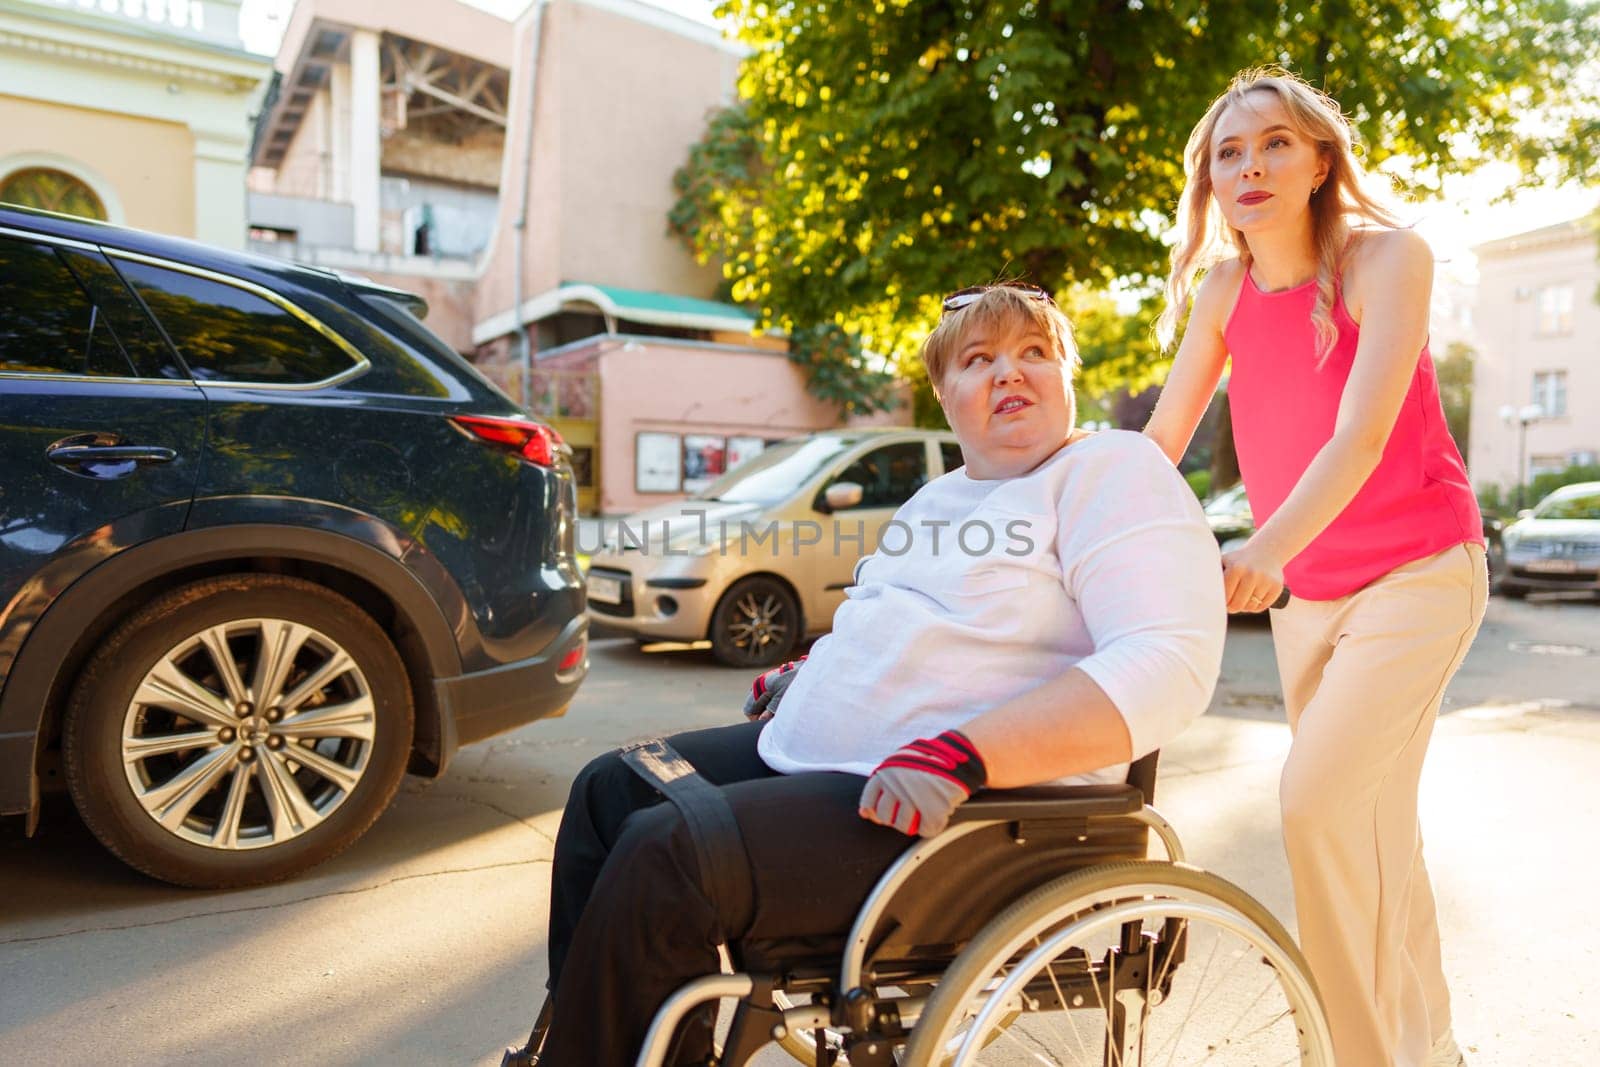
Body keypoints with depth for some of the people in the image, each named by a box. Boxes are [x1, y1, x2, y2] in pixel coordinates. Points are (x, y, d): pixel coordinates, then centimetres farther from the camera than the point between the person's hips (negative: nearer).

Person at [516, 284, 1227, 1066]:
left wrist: (959, 756, -30)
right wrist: (810, 673, 15)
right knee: (608, 791, 9)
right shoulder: (938, 497, 19)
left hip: (973, 806, -10)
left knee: (660, 856, -23)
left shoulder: (1112, 470, -8)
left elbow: (1170, 663, -22)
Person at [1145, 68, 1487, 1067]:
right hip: (1305, 588, 6)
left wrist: (1268, 548, -42)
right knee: (1374, 823, 14)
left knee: (1318, 796, -18)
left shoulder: (1386, 255, -14)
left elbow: (1362, 432, -28)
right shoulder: (1225, 289, 0)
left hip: (1420, 572, -5)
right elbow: (1161, 440, -1)